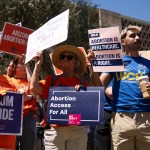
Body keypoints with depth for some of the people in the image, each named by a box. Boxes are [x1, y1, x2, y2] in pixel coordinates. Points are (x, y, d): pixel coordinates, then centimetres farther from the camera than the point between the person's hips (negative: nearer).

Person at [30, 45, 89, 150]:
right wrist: (38, 64, -2)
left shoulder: (83, 84, 11)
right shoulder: (52, 80, 8)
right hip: (54, 130, -1)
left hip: (77, 130, 1)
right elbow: (34, 88, -9)